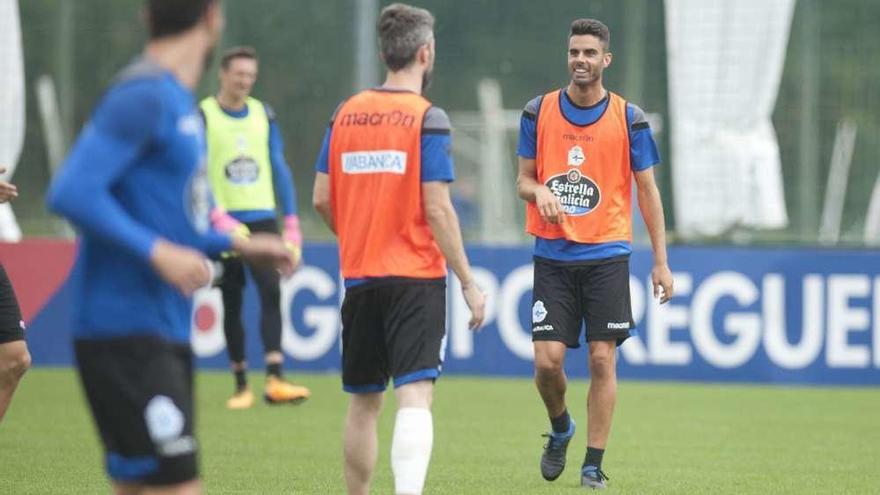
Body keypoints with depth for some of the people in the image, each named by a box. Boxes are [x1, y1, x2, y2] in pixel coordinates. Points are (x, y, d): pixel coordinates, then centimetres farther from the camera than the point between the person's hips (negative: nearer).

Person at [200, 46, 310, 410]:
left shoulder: (264, 115, 10)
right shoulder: (202, 116, -1)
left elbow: (279, 169, 13)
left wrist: (292, 223, 7)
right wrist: (219, 218, -21)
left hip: (262, 219, 2)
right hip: (224, 224, -2)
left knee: (271, 291, -15)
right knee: (232, 304, 3)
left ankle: (274, 380, -24)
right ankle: (241, 385, 13)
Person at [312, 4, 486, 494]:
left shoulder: (346, 114, 6)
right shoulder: (427, 119, -9)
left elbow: (323, 199, 8)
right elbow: (437, 209, -13)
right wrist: (469, 283, -7)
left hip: (359, 275, 5)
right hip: (416, 277, -5)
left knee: (363, 402, 16)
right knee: (415, 396, -12)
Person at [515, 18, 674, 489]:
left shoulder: (628, 118, 0)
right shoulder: (539, 112, 4)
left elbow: (647, 191, 5)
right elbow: (523, 178, 11)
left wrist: (661, 262, 1)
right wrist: (537, 190, -15)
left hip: (607, 255, -1)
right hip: (553, 255, 1)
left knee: (602, 359, -5)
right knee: (547, 359, -6)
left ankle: (593, 464, 3)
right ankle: (560, 429, 24)